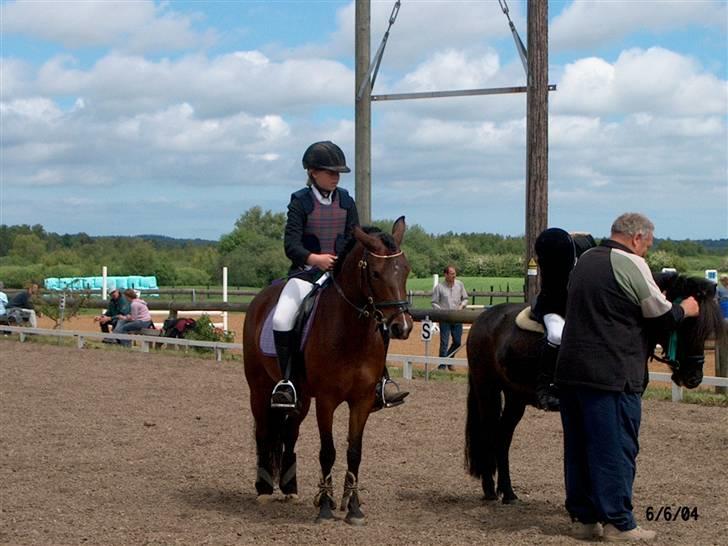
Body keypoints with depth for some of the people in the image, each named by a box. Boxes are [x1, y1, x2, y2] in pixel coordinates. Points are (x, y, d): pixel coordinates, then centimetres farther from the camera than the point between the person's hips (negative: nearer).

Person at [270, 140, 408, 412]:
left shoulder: (346, 201, 9)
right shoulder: (300, 201, -2)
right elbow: (291, 244, -9)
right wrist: (314, 258, -25)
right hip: (307, 271, -3)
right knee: (282, 319, -26)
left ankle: (381, 381, -4)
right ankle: (286, 381, -13)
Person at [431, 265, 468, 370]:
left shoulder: (459, 284, 4)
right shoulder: (439, 287, -6)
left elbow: (465, 298, 12)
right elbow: (434, 302, -2)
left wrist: (462, 306, -7)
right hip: (444, 319, -4)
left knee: (457, 342, 9)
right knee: (444, 343, -3)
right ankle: (442, 366, 4)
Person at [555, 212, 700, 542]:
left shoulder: (585, 261, 15)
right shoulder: (631, 264, -10)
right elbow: (662, 315, -6)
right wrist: (686, 309, 15)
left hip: (571, 370, 8)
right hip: (611, 375, -8)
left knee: (578, 447, 12)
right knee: (616, 447, -1)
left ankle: (582, 518, 18)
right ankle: (618, 523, 2)